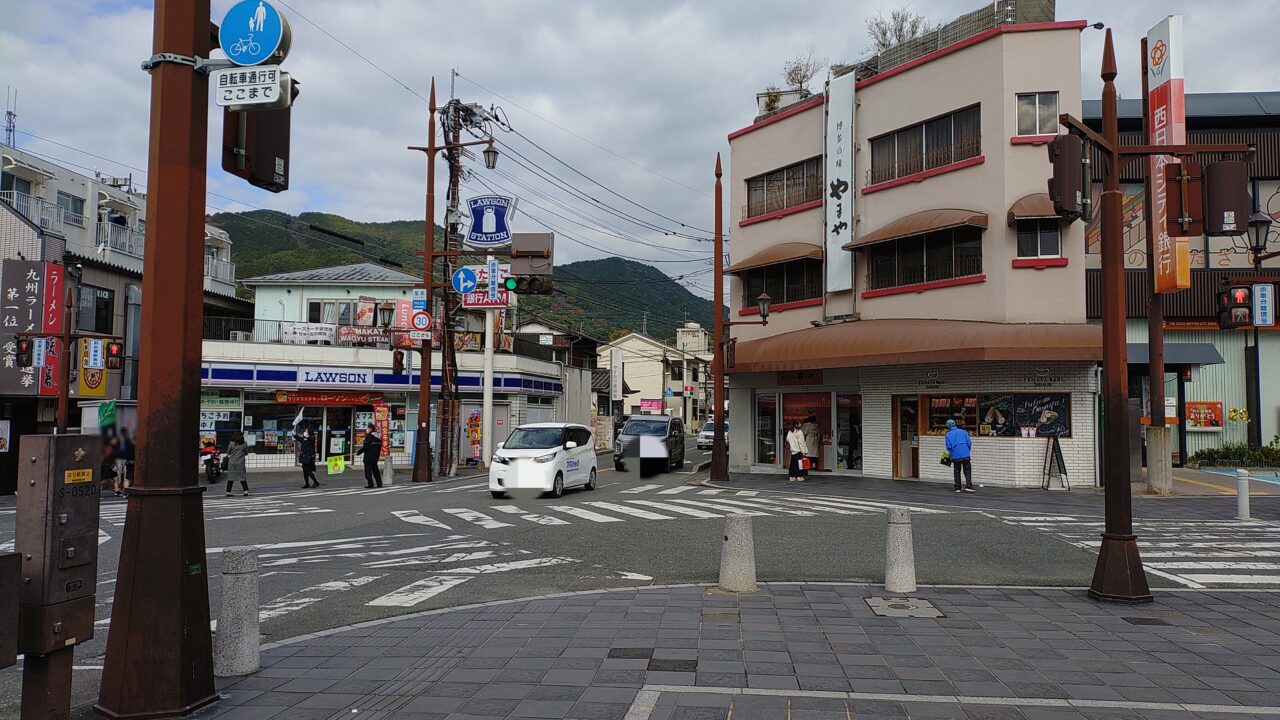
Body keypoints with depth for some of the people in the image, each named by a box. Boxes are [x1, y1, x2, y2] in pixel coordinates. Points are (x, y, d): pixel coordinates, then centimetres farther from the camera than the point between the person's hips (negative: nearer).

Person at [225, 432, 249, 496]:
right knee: (242, 477, 7)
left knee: (230, 478, 7)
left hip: (232, 462, 0)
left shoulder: (231, 443, -5)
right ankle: (246, 491, 3)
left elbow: (228, 453, 3)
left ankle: (228, 492, 8)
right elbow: (246, 453, 7)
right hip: (241, 463, 0)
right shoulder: (244, 444, -4)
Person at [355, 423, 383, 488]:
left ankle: (370, 484, -4)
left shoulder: (369, 436, -15)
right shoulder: (379, 436, 7)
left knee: (368, 470, -1)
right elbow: (379, 447, 12)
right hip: (376, 456, 8)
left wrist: (358, 452, -6)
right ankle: (379, 484, 13)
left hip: (369, 456, -8)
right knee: (375, 469, 15)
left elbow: (365, 447, -16)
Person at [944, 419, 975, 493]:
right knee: (967, 471, 5)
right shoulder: (963, 431, 7)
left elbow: (948, 447, -4)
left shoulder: (948, 435, 3)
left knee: (957, 472, 10)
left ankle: (957, 488, 9)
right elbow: (969, 443, 2)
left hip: (955, 456, 0)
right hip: (965, 455, 0)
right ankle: (968, 486, -8)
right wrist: (968, 451, 16)